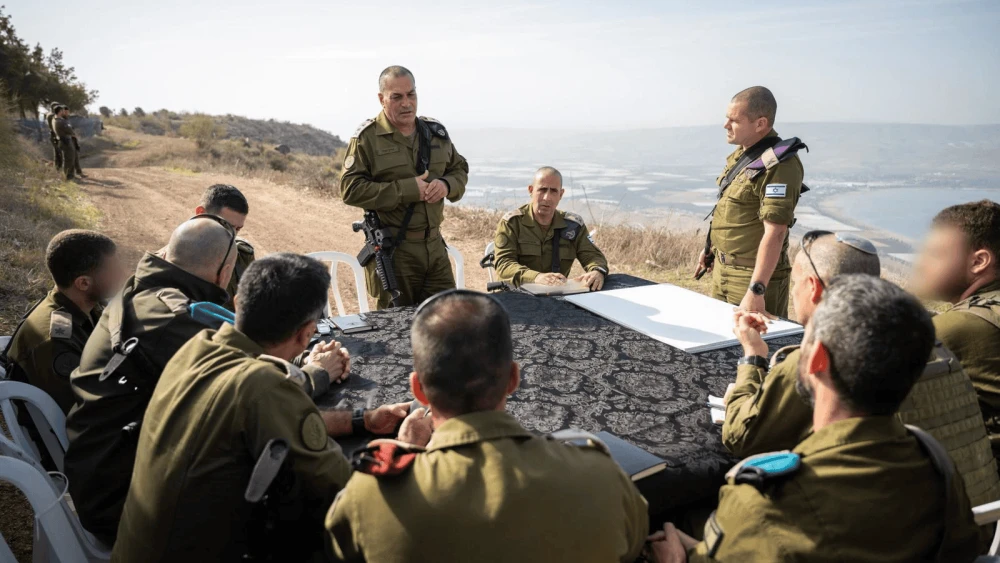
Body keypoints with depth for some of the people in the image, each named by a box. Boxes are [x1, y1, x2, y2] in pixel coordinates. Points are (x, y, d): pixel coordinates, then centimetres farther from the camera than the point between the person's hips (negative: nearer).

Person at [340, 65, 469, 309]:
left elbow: (460, 169, 18)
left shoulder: (435, 132, 10)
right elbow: (351, 189, -14)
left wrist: (446, 185, -7)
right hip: (391, 250, -5)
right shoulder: (367, 137, -6)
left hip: (435, 246, 5)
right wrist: (407, 190, -19)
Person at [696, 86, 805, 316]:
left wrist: (756, 291, -29)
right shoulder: (741, 153, 7)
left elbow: (774, 233, -26)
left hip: (754, 274, -9)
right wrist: (711, 248, 23)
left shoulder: (778, 166, -21)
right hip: (722, 268, 9)